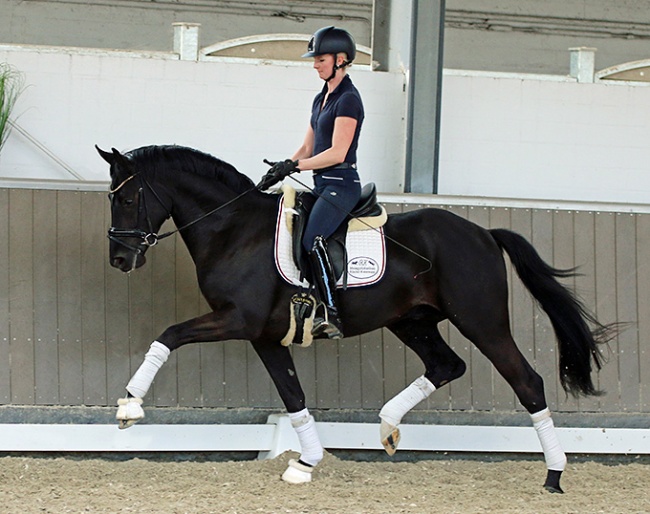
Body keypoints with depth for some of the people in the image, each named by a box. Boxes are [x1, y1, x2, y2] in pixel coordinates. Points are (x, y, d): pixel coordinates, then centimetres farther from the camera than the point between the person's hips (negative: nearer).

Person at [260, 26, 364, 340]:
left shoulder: (348, 99, -10)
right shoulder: (321, 99, 19)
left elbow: (337, 153, -18)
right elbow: (307, 148, 21)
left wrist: (293, 166, -18)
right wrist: (280, 171, 6)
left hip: (341, 185, -11)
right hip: (322, 185, 11)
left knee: (311, 240, -27)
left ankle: (330, 314, -34)